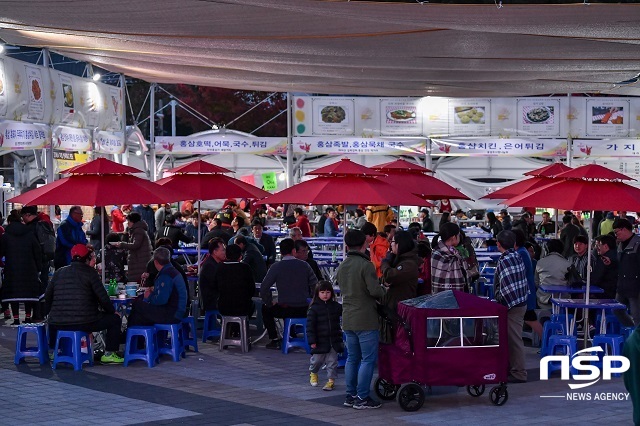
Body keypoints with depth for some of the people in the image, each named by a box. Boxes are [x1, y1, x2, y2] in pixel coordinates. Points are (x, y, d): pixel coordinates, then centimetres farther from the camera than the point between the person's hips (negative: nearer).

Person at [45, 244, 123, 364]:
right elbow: (103, 298, -6)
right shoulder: (90, 273, -2)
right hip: (84, 322, -6)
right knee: (115, 319, 11)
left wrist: (52, 314, 30)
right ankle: (109, 354, 9)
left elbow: (47, 297, 15)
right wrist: (112, 311, 12)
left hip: (58, 323, 6)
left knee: (53, 319, 41)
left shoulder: (59, 272, 12)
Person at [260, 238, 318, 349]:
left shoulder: (276, 267, -8)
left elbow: (264, 288, -10)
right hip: (304, 311, 4)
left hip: (284, 310, -3)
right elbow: (315, 286, 2)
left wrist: (270, 303, 5)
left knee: (265, 309, 26)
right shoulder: (304, 265, -1)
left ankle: (274, 340, 18)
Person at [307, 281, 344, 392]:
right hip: (320, 341, -2)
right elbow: (310, 325, -8)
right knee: (317, 360, 12)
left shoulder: (336, 306, 3)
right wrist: (312, 341, -13)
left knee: (332, 361, 3)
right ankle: (313, 373, 38)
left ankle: (331, 380, 12)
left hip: (334, 340, 2)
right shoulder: (313, 308, -7)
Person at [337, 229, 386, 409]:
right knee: (368, 359, -3)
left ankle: (350, 395, 18)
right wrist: (384, 290, 2)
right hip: (365, 319, -8)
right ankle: (362, 398, -4)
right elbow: (375, 290, -20)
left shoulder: (342, 267, 10)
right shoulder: (366, 265, -14)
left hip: (348, 318, 8)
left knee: (352, 358, 15)